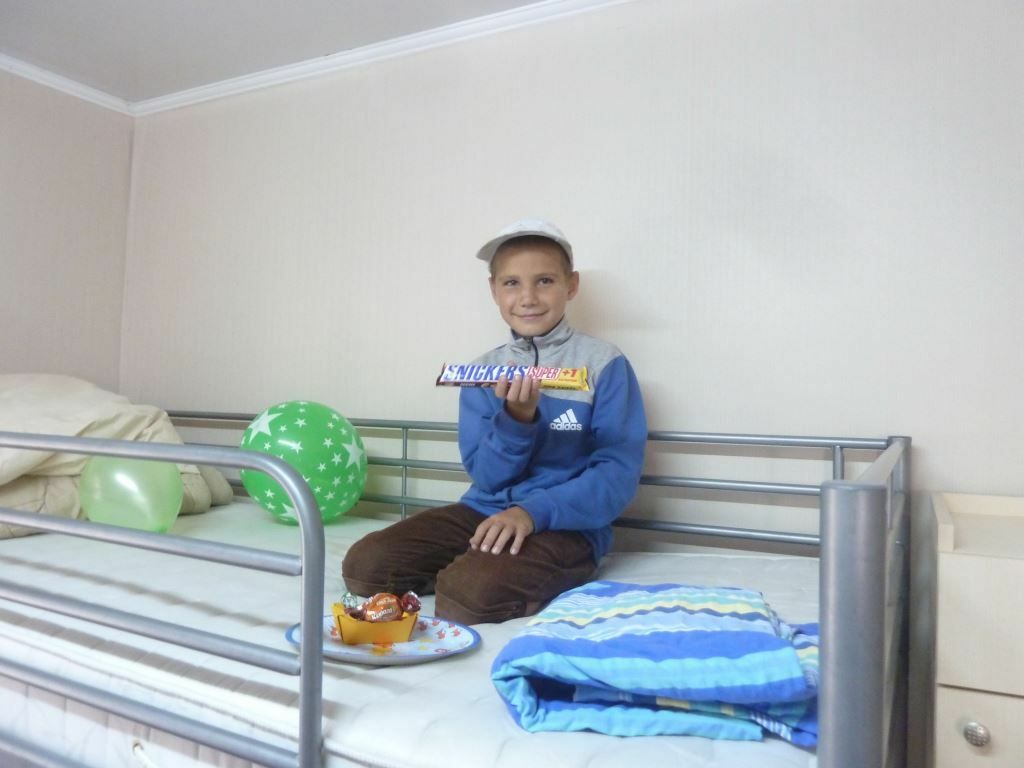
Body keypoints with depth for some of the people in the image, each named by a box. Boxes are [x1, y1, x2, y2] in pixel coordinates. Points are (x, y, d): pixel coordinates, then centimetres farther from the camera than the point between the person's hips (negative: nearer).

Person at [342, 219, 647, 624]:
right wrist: (516, 418, -20)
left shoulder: (604, 363, -5)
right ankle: (470, 568, 6)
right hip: (484, 512, 5)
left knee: (465, 595, -31)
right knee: (363, 566, -12)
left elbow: (619, 472, -10)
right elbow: (487, 477, 0)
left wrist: (534, 511, -23)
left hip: (566, 524, -4)